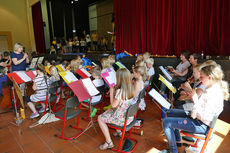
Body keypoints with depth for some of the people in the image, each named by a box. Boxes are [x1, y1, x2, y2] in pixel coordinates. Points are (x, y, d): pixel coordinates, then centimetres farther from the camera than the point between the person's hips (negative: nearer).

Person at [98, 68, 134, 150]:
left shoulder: (120, 91, -30)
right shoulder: (131, 88, -6)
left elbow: (113, 105, -17)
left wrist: (111, 92, -11)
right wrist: (115, 90, 3)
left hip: (122, 119, -8)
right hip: (129, 116, 8)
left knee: (100, 118, 8)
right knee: (109, 111, 32)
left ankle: (109, 142, 12)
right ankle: (118, 131, 41)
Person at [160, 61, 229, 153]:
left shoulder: (214, 95, -28)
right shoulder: (211, 88, 3)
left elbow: (204, 117, -28)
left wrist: (195, 100, -24)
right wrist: (192, 96, -2)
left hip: (201, 125, -10)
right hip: (196, 117, 10)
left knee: (166, 122, -14)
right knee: (170, 112, 17)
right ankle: (177, 140, 28)